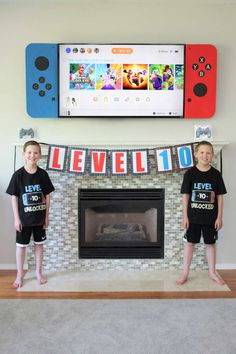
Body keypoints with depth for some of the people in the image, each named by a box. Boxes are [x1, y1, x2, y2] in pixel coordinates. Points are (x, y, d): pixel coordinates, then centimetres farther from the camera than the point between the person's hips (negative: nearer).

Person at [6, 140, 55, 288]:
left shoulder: (43, 174, -5)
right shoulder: (18, 174, -10)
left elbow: (47, 196, 1)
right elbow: (14, 197, -6)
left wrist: (46, 216, 0)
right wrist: (17, 218, -9)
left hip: (39, 217, 2)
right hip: (24, 218, -2)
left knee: (39, 244, 14)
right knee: (21, 245, 9)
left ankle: (39, 272, 29)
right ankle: (20, 274, 25)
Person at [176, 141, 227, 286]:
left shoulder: (216, 174, -2)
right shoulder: (190, 173, -5)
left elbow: (220, 197, 0)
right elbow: (186, 196, -3)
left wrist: (219, 217, -3)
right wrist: (185, 216, -6)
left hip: (211, 217, 1)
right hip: (193, 216, -1)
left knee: (210, 243, 12)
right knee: (190, 242, 7)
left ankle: (212, 272, 29)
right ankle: (185, 273, 17)